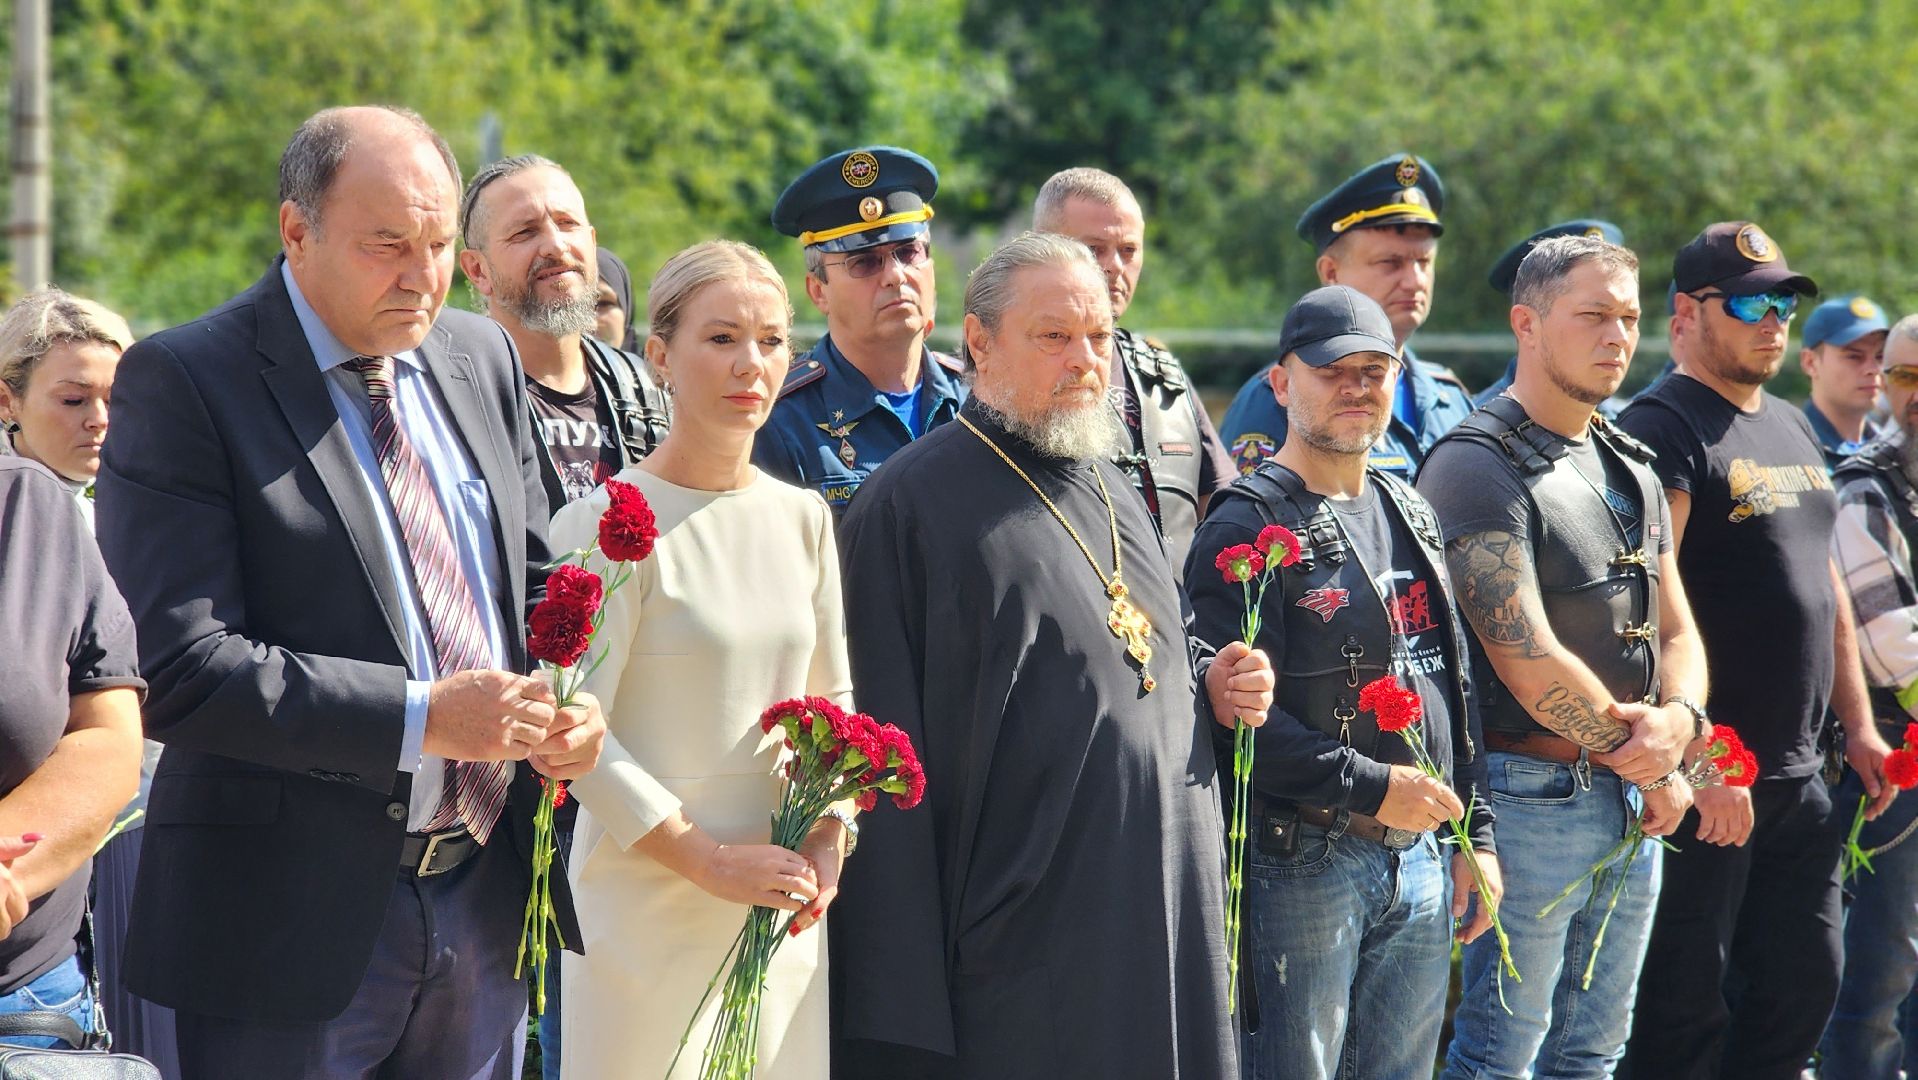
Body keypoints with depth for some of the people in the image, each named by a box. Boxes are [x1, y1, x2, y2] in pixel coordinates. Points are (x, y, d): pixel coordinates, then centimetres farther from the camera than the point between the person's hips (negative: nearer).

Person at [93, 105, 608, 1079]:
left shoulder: (482, 358, 11)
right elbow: (178, 668, -18)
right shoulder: (182, 382, -10)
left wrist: (568, 705, -3)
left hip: (483, 901, 6)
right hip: (294, 921, -6)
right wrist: (420, 716, -23)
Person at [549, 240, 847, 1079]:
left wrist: (827, 843, -2)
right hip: (647, 903, -5)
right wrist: (709, 861, -15)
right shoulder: (607, 526, -10)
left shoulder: (803, 519, 9)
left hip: (784, 904, 5)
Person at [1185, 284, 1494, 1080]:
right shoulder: (1247, 528, -10)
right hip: (1299, 864, -7)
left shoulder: (1410, 516, 16)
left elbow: (1454, 685, 21)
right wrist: (1369, 788, -20)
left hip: (1418, 863, 7)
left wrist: (1476, 835, 15)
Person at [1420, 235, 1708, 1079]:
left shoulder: (1630, 467, 16)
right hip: (1533, 794, -8)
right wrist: (1650, 766, -9)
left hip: (1634, 811, 8)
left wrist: (1680, 719, -7)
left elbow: (1676, 631, 17)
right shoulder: (1477, 464, -12)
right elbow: (1527, 658, -18)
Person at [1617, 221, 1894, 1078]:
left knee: (1805, 986, 11)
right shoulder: (1663, 430, -11)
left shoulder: (1792, 429, 17)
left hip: (1797, 776, 9)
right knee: (1686, 1006, -3)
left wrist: (1857, 726, 18)